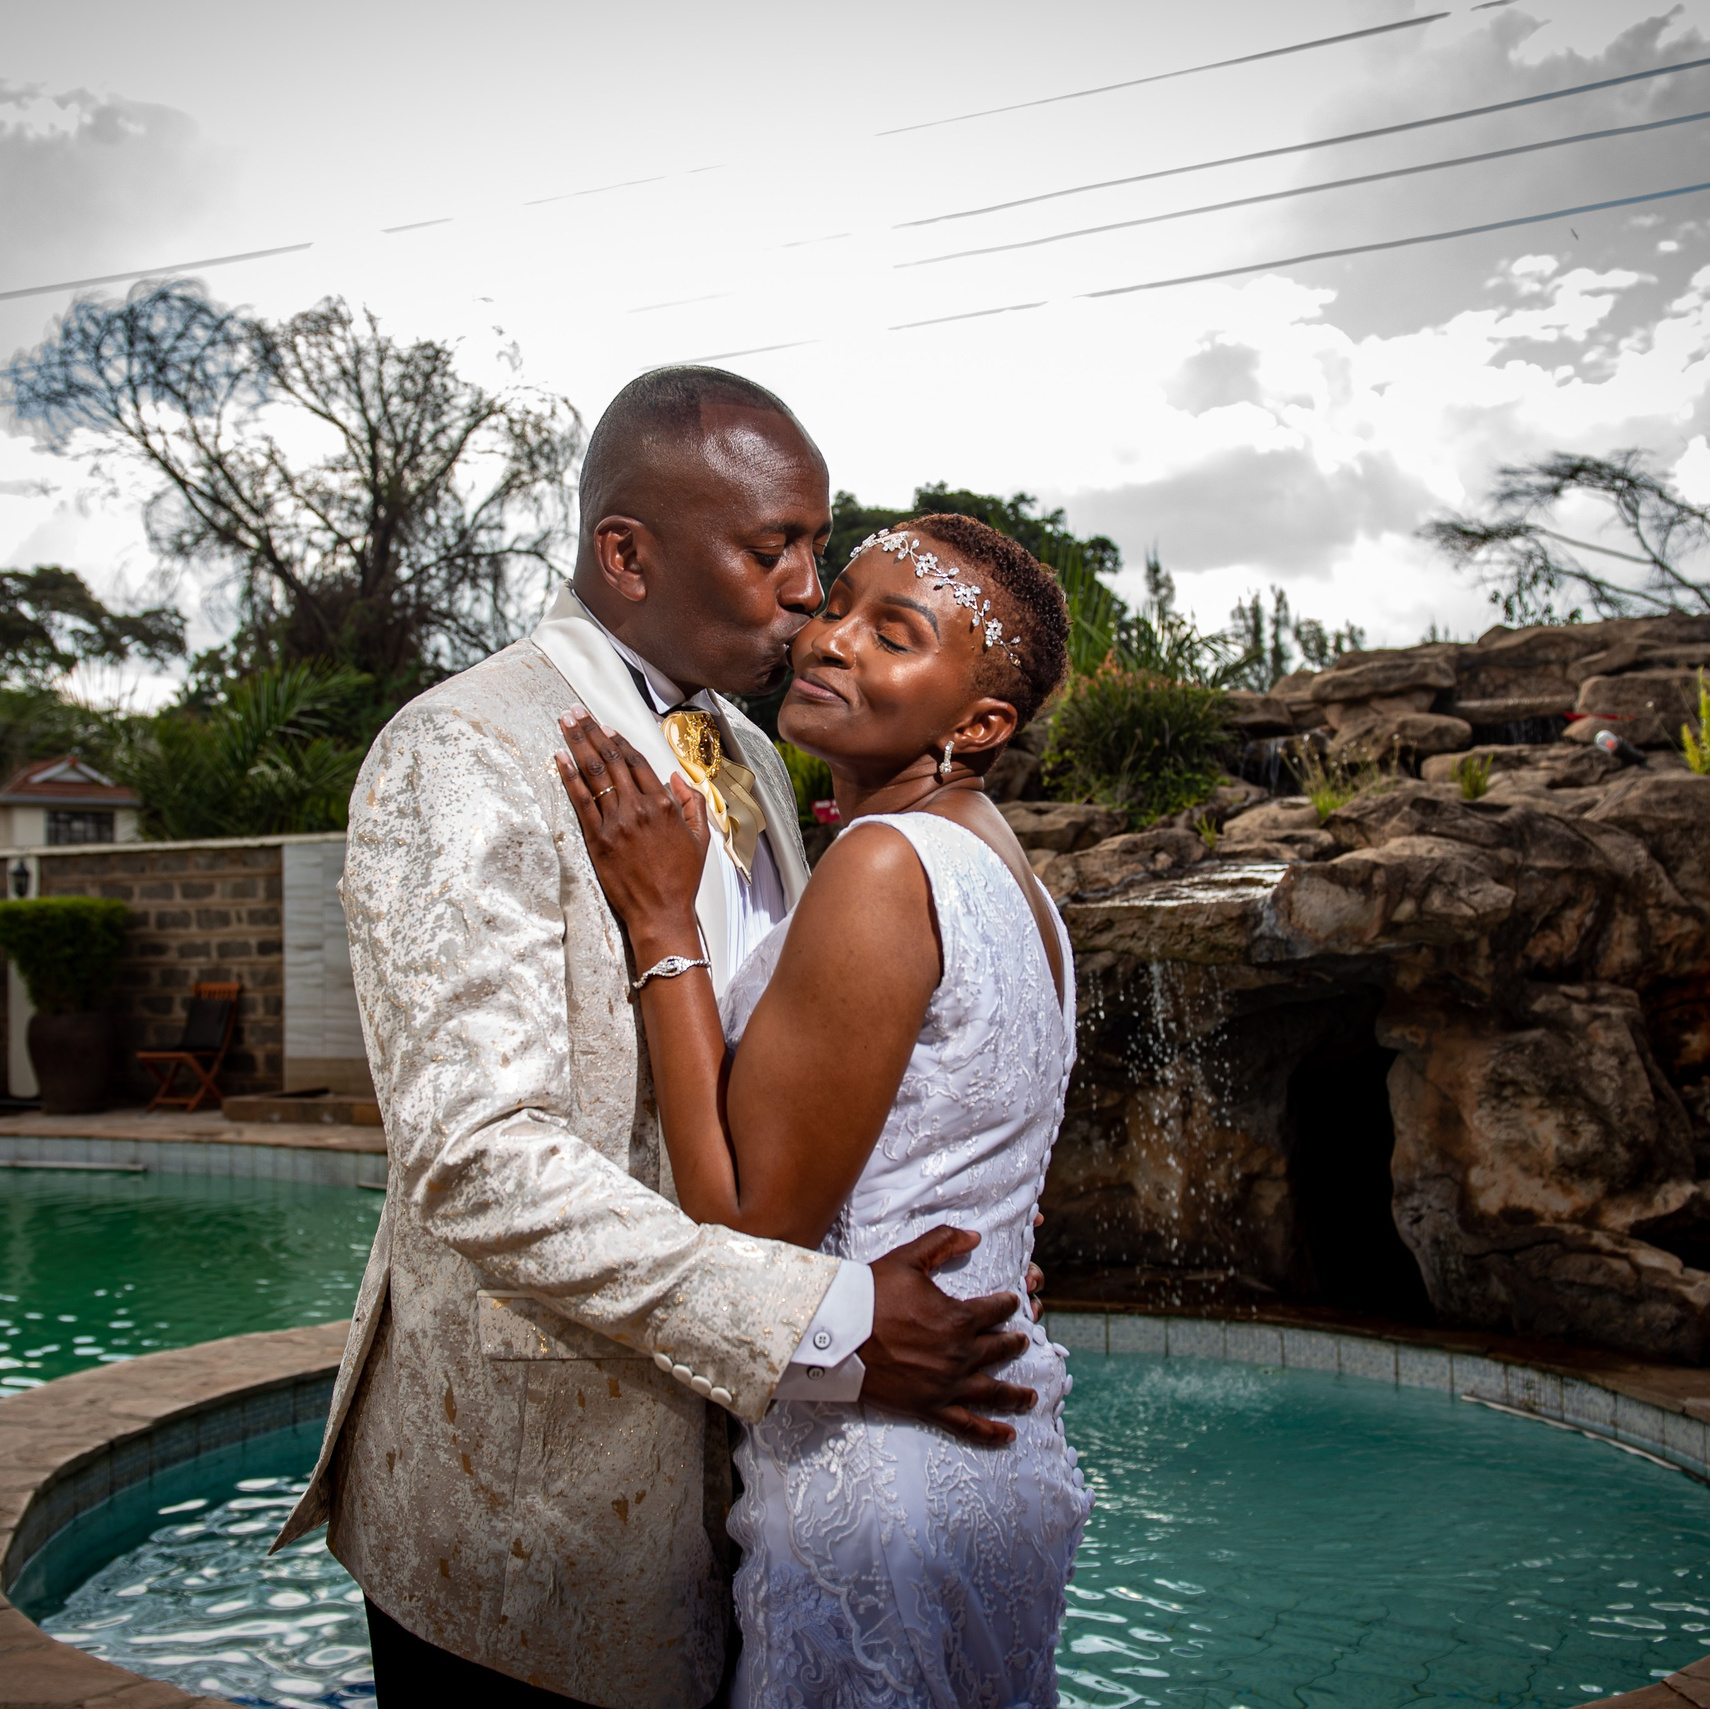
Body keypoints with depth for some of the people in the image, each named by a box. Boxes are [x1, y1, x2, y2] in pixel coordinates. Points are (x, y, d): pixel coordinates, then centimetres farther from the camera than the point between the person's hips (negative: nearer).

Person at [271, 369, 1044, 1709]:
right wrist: (824, 1323, -25)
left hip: (722, 1442, 8)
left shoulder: (750, 758, 10)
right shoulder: (464, 760, -17)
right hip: (528, 1487, -7)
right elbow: (478, 1161, -26)